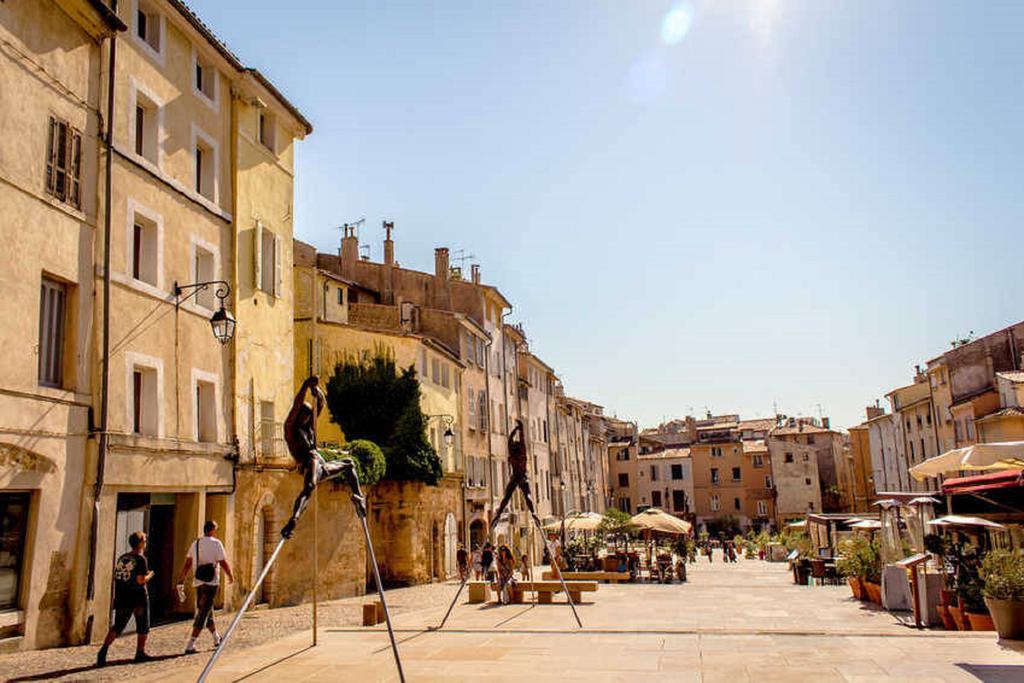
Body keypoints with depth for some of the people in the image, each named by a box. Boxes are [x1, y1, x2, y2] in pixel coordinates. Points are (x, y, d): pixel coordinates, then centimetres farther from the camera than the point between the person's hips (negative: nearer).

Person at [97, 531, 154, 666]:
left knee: (117, 627, 8)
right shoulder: (141, 559, -12)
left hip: (122, 598, 5)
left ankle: (104, 650, -10)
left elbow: (116, 576, 10)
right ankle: (140, 652, 19)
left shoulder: (122, 558, 8)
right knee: (143, 627, 12)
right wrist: (149, 576, 0)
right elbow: (140, 580, -19)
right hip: (138, 598, -5)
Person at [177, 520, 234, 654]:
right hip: (211, 583, -7)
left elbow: (187, 565, 6)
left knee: (207, 610, 19)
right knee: (203, 613, -3)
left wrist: (180, 583, 8)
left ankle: (216, 638, 34)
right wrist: (231, 576, 6)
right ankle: (190, 645, -8)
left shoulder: (195, 544, 8)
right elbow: (223, 563, -10)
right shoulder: (216, 543, -10)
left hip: (198, 583, 7)